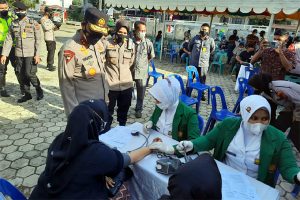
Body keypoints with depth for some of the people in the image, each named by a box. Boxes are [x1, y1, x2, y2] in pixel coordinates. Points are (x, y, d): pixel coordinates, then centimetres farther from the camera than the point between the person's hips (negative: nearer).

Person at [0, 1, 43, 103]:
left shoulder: (33, 23, -3)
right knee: (22, 75, 7)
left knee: (29, 73, -10)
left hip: (31, 54, -4)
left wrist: (37, 55, -14)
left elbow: (38, 40, -6)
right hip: (19, 54, 5)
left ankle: (39, 90, 13)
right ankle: (27, 94, 20)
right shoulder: (13, 24, 8)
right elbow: (8, 40, 10)